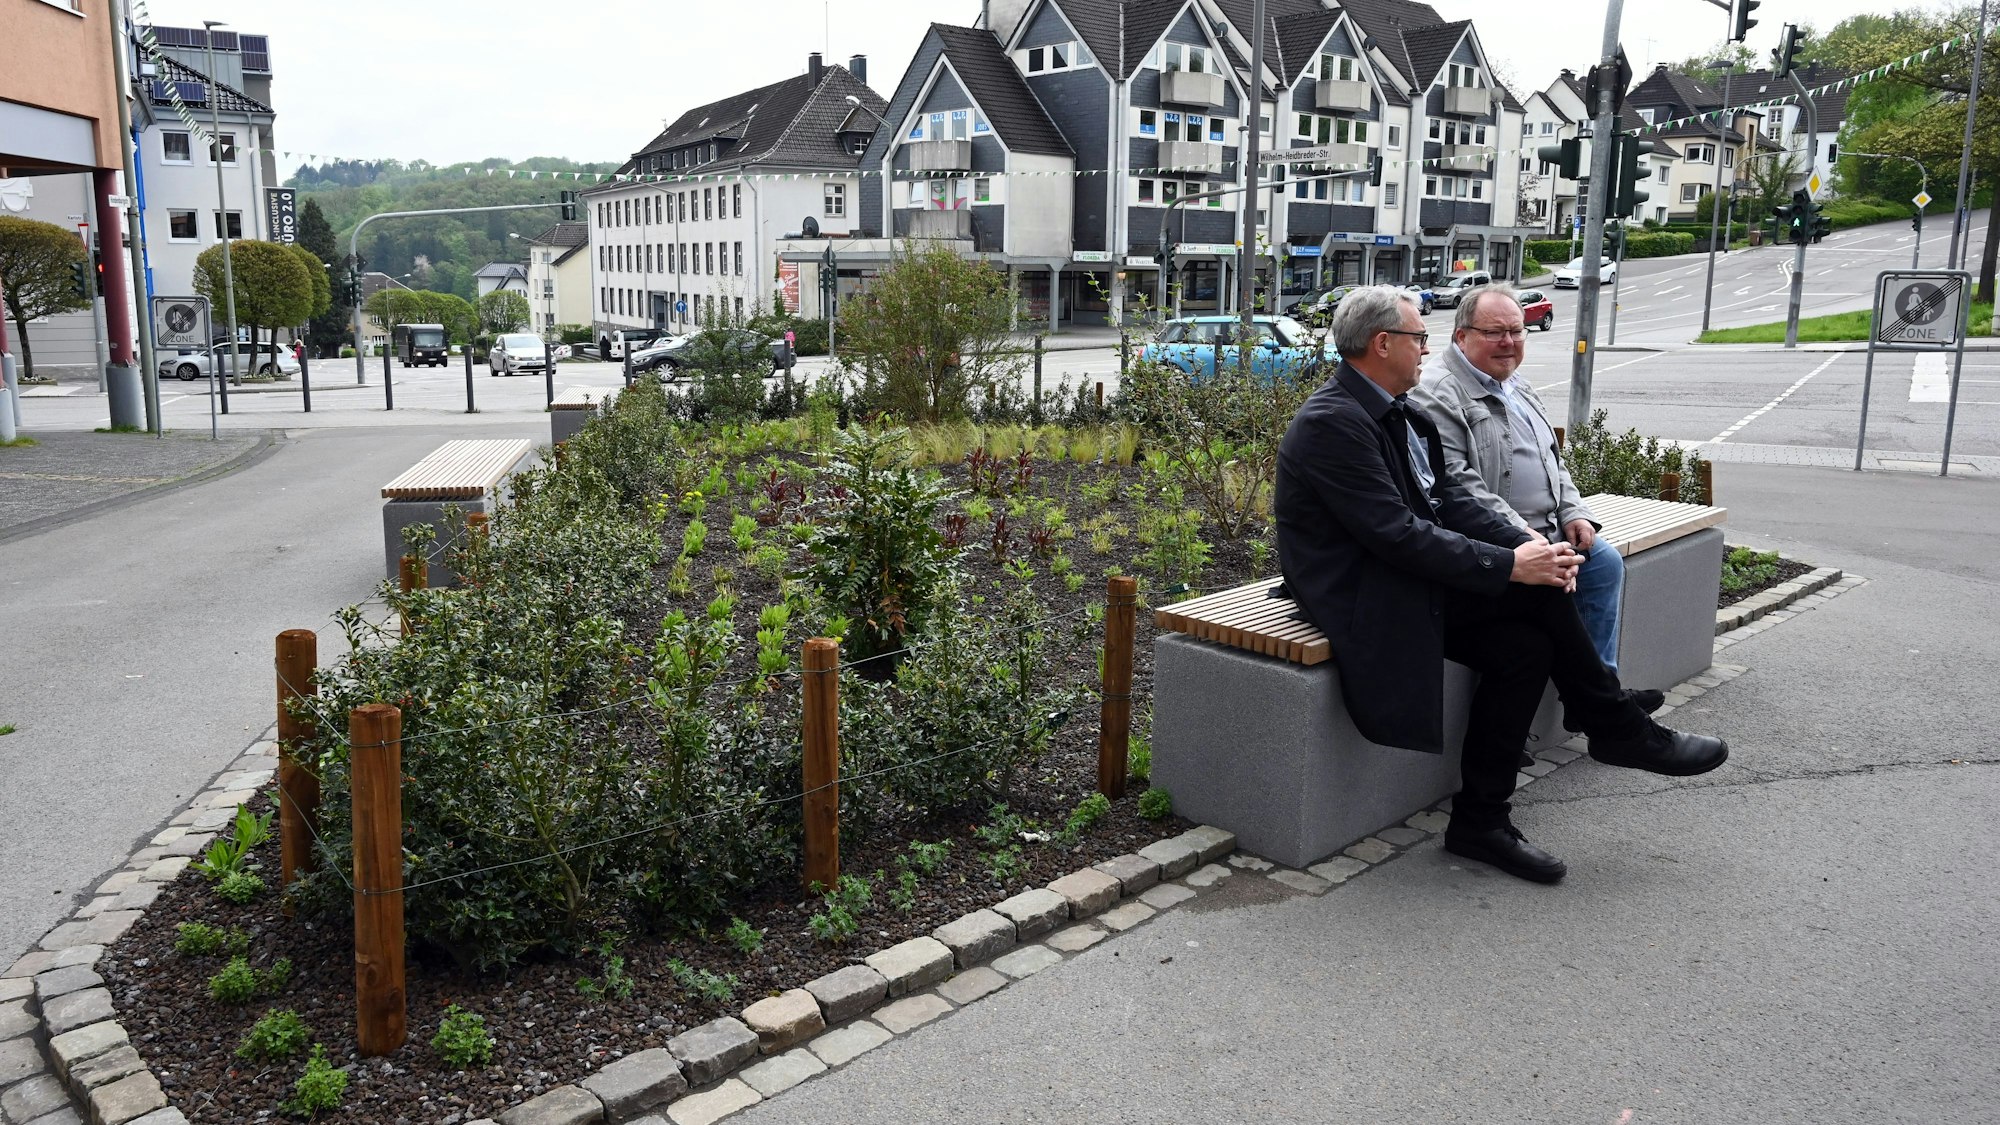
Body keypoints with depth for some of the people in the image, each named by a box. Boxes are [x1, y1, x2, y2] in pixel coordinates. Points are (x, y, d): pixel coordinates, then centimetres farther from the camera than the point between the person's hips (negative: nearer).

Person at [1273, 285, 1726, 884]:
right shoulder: (1330, 424, -20)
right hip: (1362, 597, -9)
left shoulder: (1398, 413, 11)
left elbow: (1448, 498, 8)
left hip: (1402, 578, 9)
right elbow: (1397, 534, -25)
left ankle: (1481, 821, 2)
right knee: (1533, 592, -17)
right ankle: (1620, 731, 3)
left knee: (1524, 643, -8)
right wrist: (1509, 565, -22)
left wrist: (1527, 542, -8)